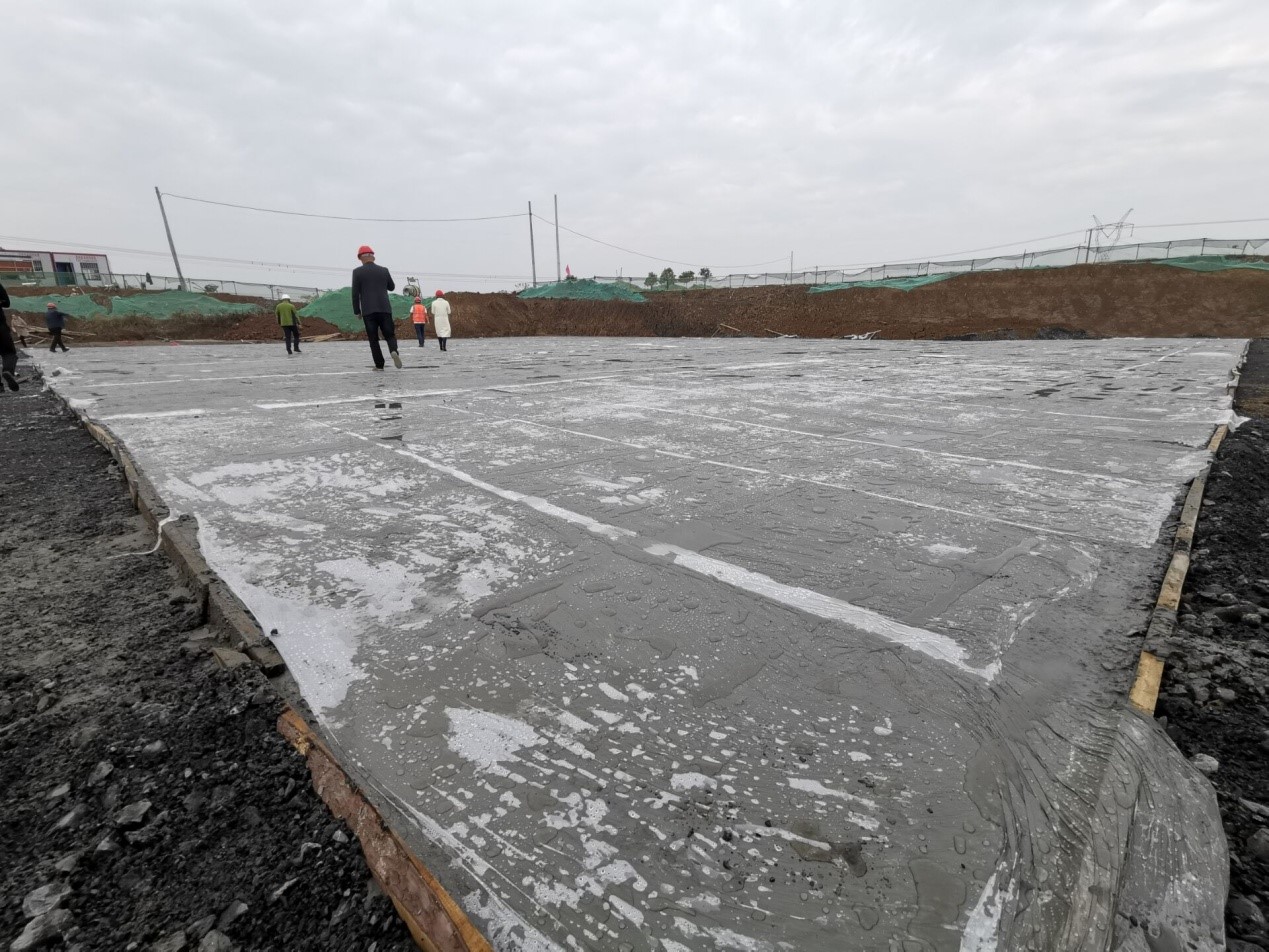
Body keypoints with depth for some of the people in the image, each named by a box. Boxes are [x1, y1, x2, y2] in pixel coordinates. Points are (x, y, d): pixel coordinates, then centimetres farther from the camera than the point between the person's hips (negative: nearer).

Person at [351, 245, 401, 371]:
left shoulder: (357, 272, 1)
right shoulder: (383, 270, 7)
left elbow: (355, 293, -1)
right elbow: (392, 287, 22)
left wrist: (357, 311, 7)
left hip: (368, 311, -1)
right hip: (384, 309, 1)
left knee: (373, 339, 6)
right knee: (390, 335, 7)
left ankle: (379, 365, 3)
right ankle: (394, 351, -23)